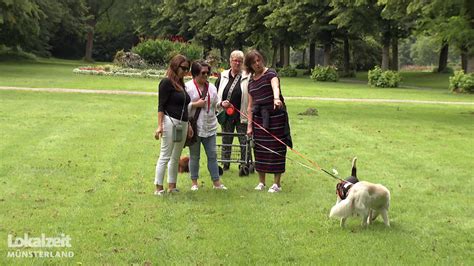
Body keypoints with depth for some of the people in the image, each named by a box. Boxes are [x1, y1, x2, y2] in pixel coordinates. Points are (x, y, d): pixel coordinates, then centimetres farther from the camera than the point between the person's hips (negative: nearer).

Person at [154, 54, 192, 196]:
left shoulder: (181, 84, 17)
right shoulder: (166, 82, -6)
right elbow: (161, 106, -10)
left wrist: (188, 125, 22)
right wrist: (159, 126, -17)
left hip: (182, 124, 8)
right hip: (170, 122, -8)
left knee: (176, 157, 11)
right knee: (165, 156, -6)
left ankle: (172, 186, 18)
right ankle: (159, 188, -2)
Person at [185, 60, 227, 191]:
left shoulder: (211, 87, 10)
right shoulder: (188, 87, -7)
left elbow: (216, 104, 13)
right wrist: (195, 104, -19)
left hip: (209, 127, 4)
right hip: (194, 127, -4)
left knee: (212, 155, 6)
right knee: (194, 156, 7)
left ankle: (216, 182, 13)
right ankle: (194, 182, 18)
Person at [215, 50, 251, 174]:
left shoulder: (247, 77, -4)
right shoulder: (223, 76, 6)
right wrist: (221, 103, -9)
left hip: (242, 116, -3)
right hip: (226, 116, 3)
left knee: (244, 141, 1)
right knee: (226, 140, 13)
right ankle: (225, 164, 26)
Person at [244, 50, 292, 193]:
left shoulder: (270, 73, -4)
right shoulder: (251, 81, 12)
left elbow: (275, 86, -28)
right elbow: (250, 105, 13)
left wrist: (276, 98, -49)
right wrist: (249, 125, 8)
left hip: (275, 116, -5)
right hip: (259, 117, 5)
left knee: (276, 148, -2)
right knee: (260, 149, 6)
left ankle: (277, 183, 8)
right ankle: (261, 182, 20)